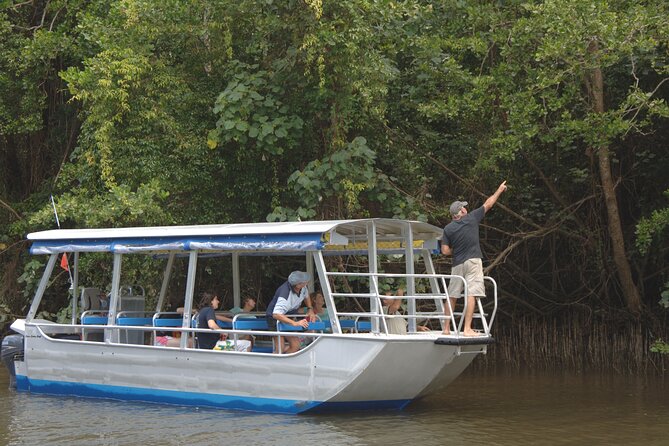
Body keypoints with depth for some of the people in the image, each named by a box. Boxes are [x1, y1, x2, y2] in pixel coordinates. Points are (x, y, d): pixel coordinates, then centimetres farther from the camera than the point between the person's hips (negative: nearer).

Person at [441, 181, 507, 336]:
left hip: (457, 264, 4)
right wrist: (500, 190, 24)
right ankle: (467, 329, -18)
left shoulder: (448, 228, 4)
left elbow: (445, 251, -1)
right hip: (472, 261, -3)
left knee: (452, 296, 11)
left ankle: (446, 328, 14)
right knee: (471, 294, -9)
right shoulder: (471, 218, 0)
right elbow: (488, 204, 12)